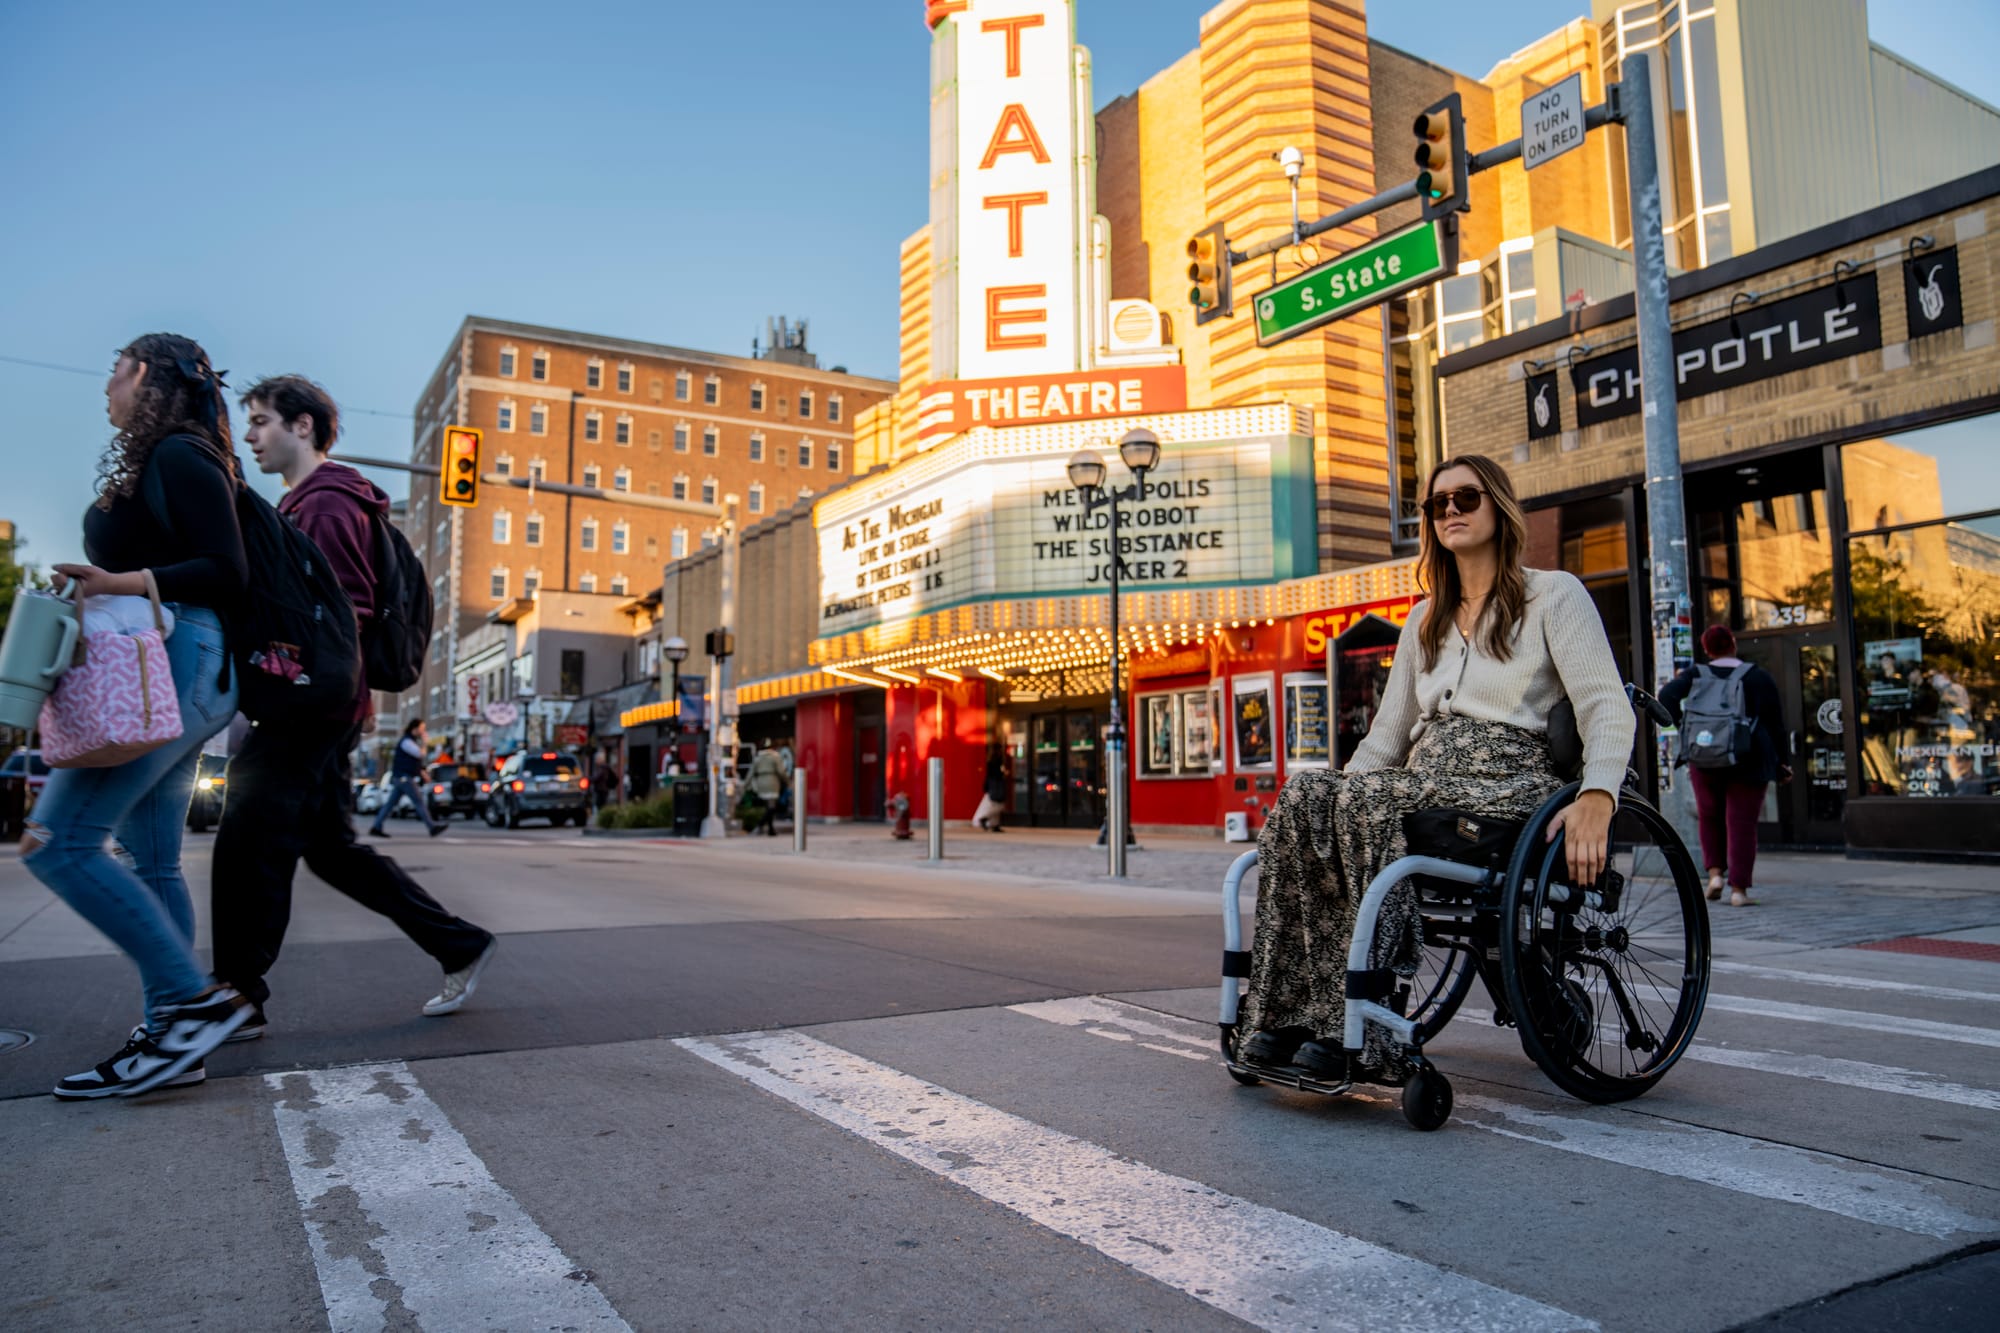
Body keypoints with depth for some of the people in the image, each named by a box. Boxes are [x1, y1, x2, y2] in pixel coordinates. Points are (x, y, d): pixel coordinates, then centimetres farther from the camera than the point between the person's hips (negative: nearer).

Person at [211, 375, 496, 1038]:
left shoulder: (326, 505, -11)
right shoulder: (300, 504, 22)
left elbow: (346, 611, -20)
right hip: (325, 707, 10)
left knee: (248, 846, -5)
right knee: (331, 845, 13)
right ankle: (461, 945, 16)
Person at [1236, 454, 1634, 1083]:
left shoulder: (1554, 595, 8)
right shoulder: (1425, 619, 25)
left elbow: (1608, 709, -4)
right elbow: (1389, 731, 23)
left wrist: (1596, 798, -23)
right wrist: (1341, 786, 4)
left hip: (1508, 781, -5)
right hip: (1423, 785, 5)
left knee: (1366, 799, -35)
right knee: (1303, 793, -26)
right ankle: (1287, 1016, -31)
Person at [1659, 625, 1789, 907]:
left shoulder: (1696, 675, 2)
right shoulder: (1759, 677, 1)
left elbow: (1667, 694, -14)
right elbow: (1774, 721, 0)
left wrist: (1681, 726, -4)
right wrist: (1783, 760, 4)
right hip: (1749, 760, -1)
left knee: (1710, 817, 17)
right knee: (1742, 823, 0)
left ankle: (1715, 871, 3)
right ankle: (1738, 889, -2)